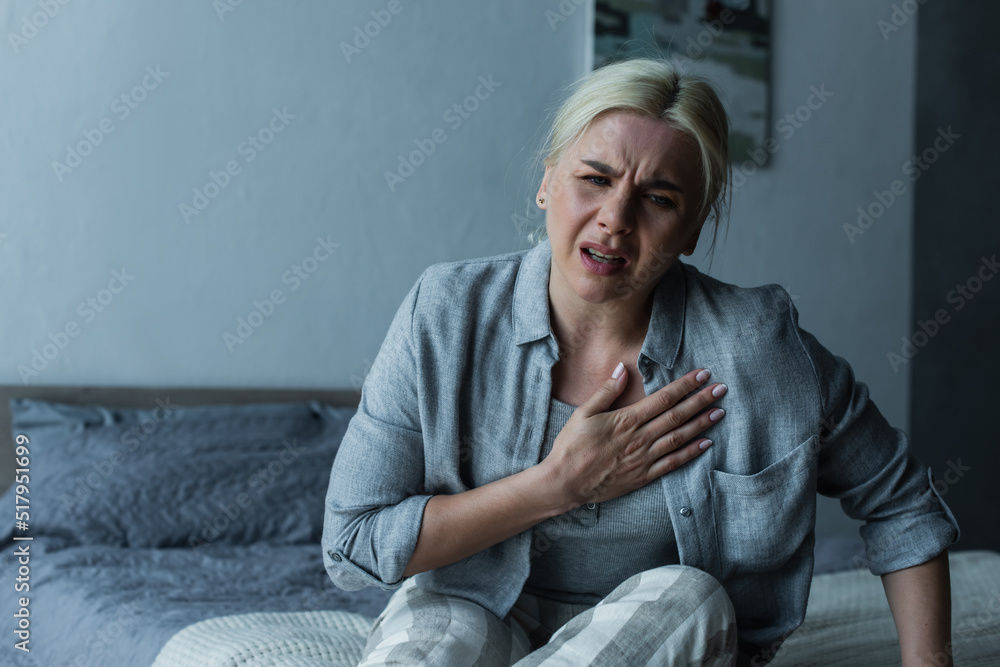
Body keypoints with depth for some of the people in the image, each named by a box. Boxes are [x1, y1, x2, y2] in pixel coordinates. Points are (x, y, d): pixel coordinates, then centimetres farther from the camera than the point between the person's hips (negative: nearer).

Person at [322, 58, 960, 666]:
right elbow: (351, 545, -15)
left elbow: (902, 504, -1)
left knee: (686, 598, -32)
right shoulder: (446, 315, -14)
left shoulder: (756, 345, -16)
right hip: (473, 615, -2)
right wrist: (560, 485, -21)